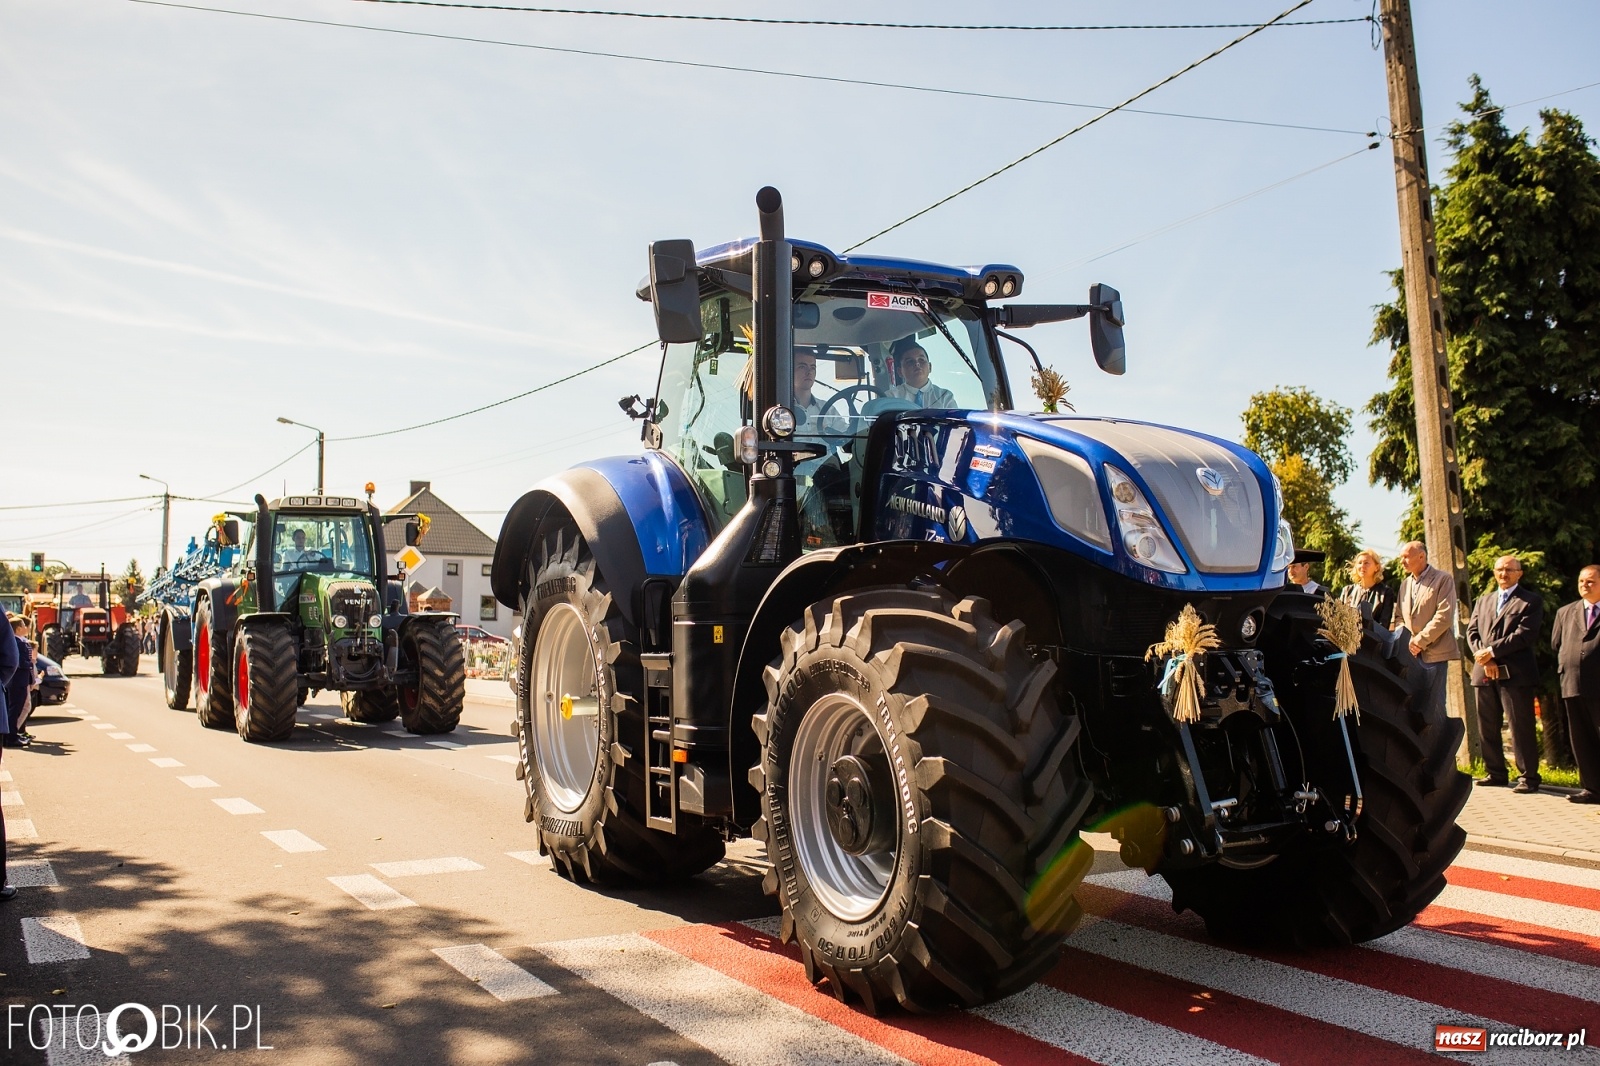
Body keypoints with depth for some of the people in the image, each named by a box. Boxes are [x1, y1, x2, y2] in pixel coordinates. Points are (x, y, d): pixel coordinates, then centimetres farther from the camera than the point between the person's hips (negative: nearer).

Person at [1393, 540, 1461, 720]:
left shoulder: (1443, 580, -3)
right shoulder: (1405, 584, 18)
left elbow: (1444, 616, -12)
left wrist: (1420, 641, -14)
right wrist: (1403, 640, -1)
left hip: (1434, 653, -6)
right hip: (1411, 653, 6)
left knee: (1433, 706, -6)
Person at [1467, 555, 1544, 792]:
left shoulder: (1531, 601, 2)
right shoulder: (1483, 600, 20)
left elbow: (1525, 635, -10)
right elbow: (1472, 632, 11)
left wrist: (1492, 651, -13)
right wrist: (1484, 658, -6)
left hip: (1515, 673, -5)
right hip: (1484, 673, 5)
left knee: (1521, 726, -5)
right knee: (1487, 726, 8)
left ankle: (1528, 777, 1)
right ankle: (1495, 773, 17)